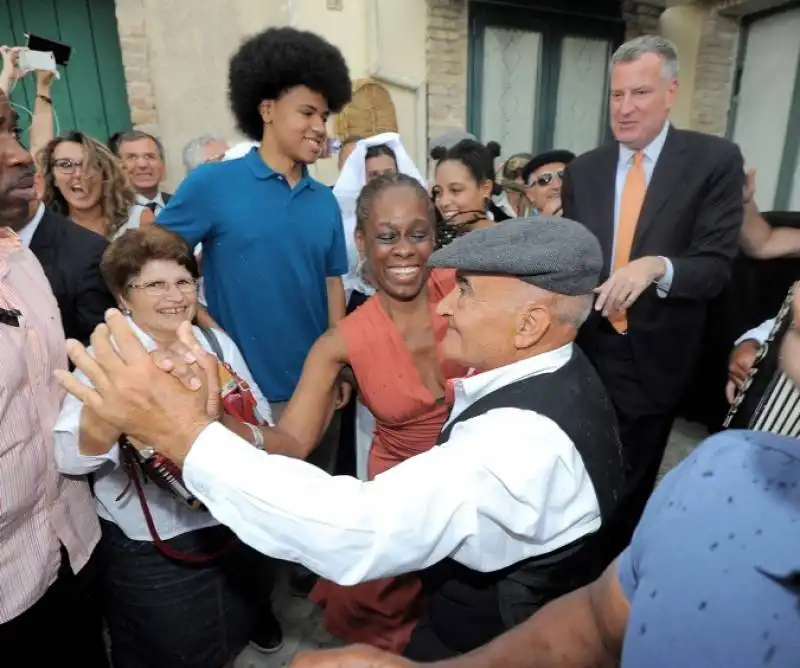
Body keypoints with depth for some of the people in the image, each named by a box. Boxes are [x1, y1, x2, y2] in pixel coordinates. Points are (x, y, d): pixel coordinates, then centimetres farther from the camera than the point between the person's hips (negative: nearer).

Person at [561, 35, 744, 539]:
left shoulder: (715, 160, -8)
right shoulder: (583, 170, 3)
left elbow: (717, 266, -14)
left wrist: (656, 266, -32)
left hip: (656, 360, -2)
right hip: (587, 350, 3)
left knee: (634, 485, 17)